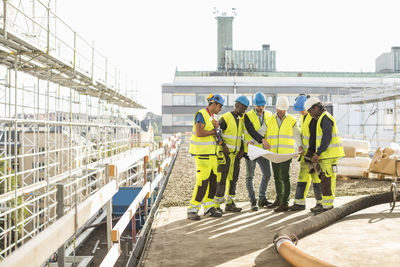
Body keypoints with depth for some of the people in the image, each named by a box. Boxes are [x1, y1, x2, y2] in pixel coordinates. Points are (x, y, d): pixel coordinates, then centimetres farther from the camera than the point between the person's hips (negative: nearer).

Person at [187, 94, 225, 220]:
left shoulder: (212, 117, 19)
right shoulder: (201, 114, -10)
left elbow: (215, 132, 13)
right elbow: (199, 132, -22)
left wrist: (216, 126, -7)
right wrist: (213, 131, -9)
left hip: (212, 153, 9)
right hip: (202, 154, -9)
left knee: (213, 180, 8)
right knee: (202, 181, -12)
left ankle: (209, 207, 18)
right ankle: (192, 210, -5)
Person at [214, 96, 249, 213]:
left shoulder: (241, 120, 14)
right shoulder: (225, 118, -9)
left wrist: (242, 149, 8)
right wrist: (223, 145, -17)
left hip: (236, 154, 8)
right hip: (225, 153, -7)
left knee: (233, 178, 10)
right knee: (222, 178, -7)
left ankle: (230, 203, 18)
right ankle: (216, 204, -1)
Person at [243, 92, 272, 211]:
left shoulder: (268, 115, 8)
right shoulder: (248, 116, -5)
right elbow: (251, 130, -17)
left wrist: (254, 141, -13)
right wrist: (262, 139, -29)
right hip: (250, 150, -4)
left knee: (267, 174, 7)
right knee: (250, 176, 1)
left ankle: (262, 198, 21)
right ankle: (253, 201, 10)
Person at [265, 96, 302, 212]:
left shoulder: (292, 120, 1)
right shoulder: (270, 120, 9)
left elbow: (296, 134, -2)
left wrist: (300, 146, -18)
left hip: (286, 153, -4)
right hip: (274, 153, 4)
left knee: (284, 177, -8)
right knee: (277, 177, 13)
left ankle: (285, 203, -4)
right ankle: (278, 199, 26)